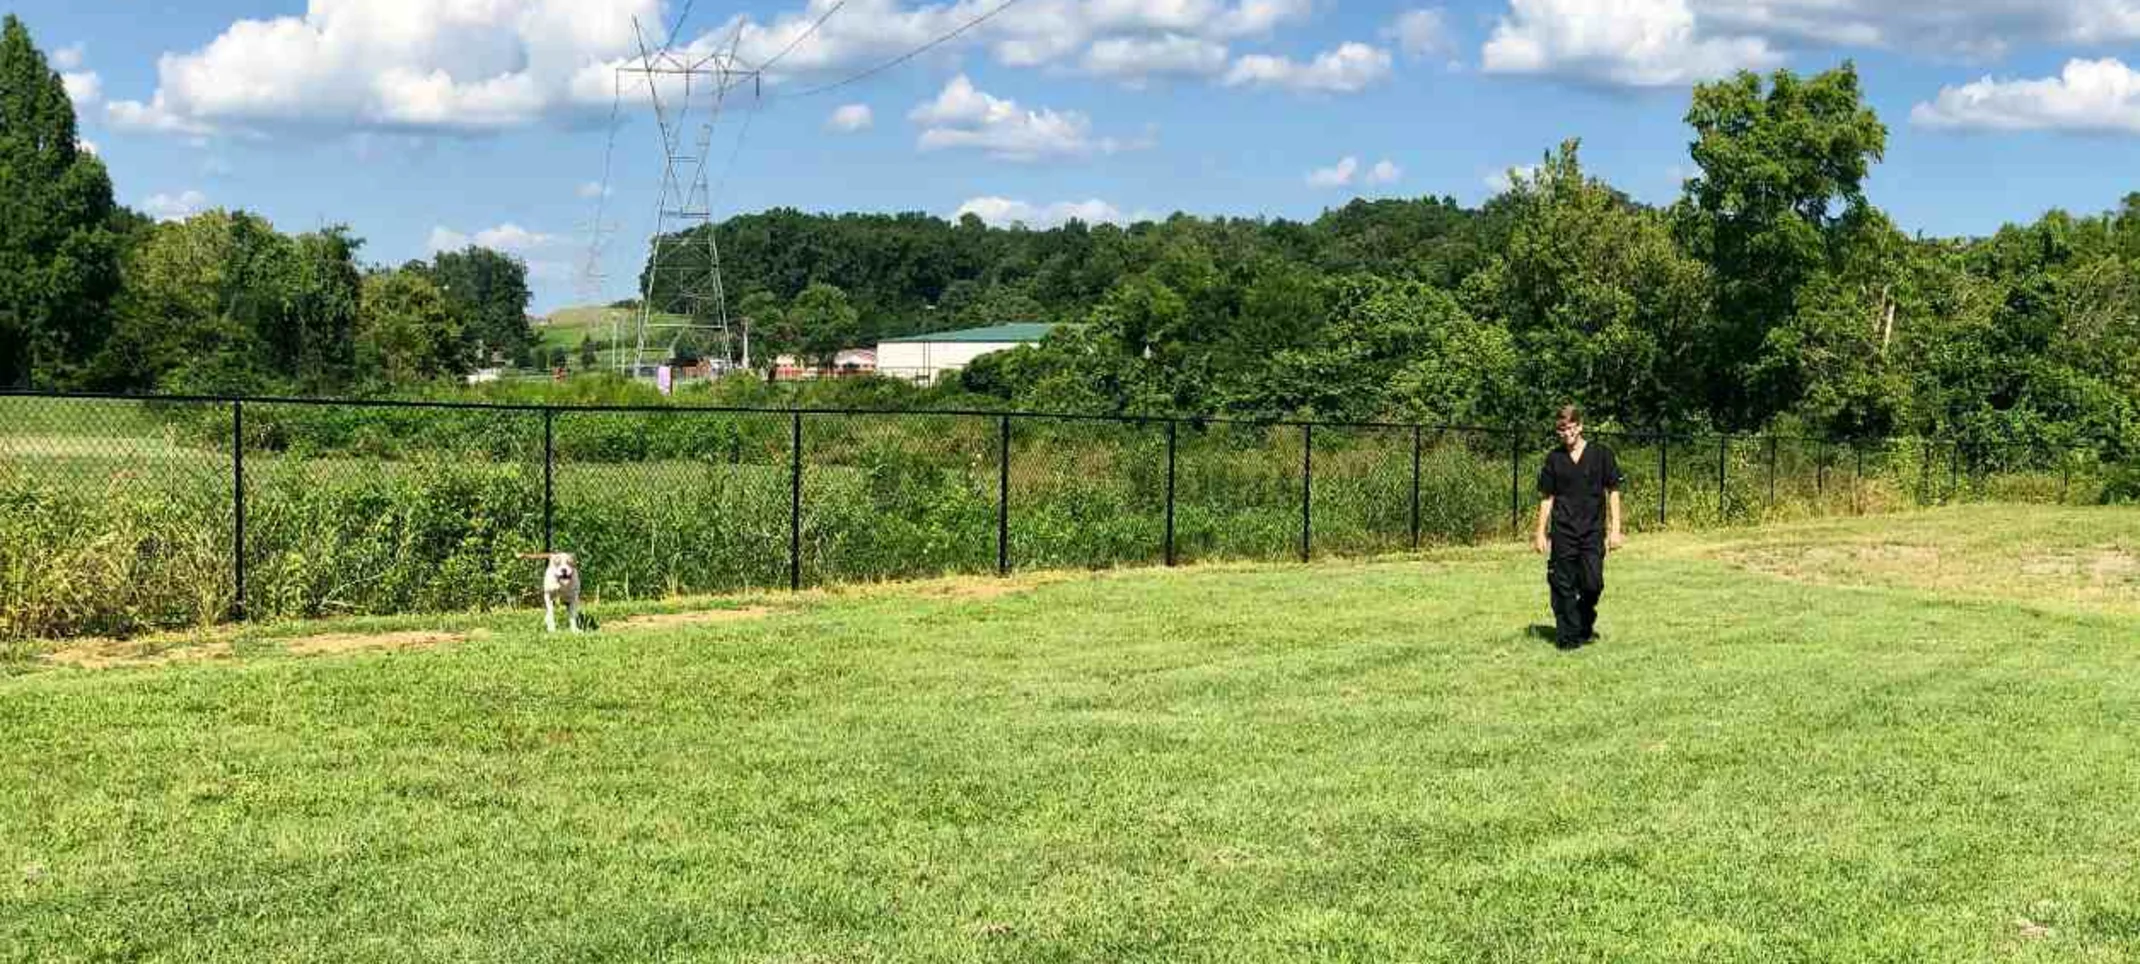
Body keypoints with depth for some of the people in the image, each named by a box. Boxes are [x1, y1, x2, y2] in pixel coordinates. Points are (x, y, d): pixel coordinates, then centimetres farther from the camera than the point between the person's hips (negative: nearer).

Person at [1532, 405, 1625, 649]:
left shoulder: (1601, 454, 1)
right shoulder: (1554, 459, 6)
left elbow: (1613, 492, 4)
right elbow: (1546, 498, 11)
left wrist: (1615, 529, -1)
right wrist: (1541, 533, 7)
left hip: (1593, 531, -1)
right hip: (1562, 531, 1)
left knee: (1593, 583, -6)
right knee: (1563, 586, 0)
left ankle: (1585, 626, 20)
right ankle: (1569, 636, 10)